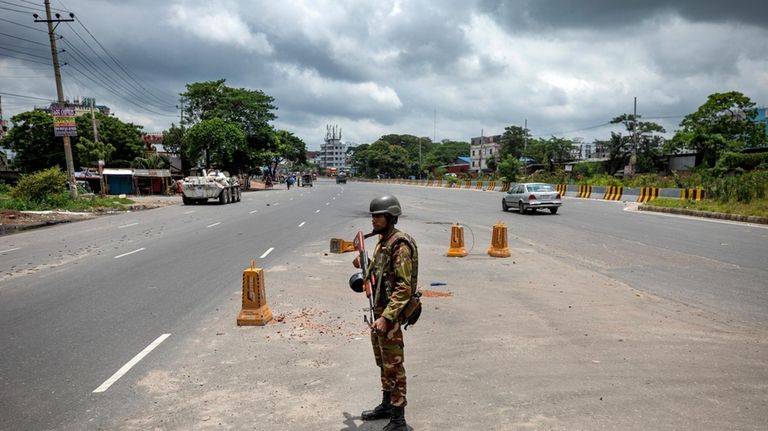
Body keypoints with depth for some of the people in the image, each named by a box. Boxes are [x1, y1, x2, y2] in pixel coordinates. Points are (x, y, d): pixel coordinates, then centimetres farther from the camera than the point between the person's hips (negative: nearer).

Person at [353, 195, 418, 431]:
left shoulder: (400, 246, -20)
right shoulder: (382, 241, 9)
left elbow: (404, 288, -24)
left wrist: (386, 317, -27)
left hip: (390, 313, -10)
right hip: (379, 309, 10)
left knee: (393, 366, -1)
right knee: (382, 362, 20)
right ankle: (386, 405, 35)